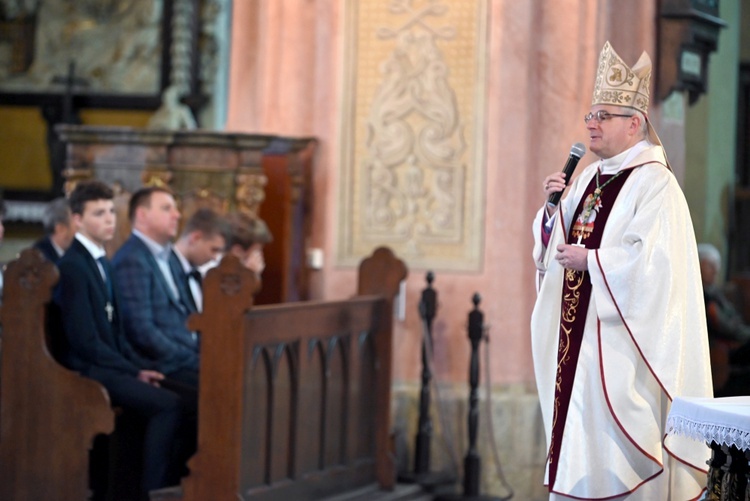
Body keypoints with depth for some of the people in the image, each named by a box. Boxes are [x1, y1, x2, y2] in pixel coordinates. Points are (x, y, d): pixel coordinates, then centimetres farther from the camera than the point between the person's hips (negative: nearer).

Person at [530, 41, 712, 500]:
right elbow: (559, 244, 18)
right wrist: (554, 208, 0)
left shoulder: (654, 185, -12)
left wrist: (591, 261, -19)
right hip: (579, 335, 8)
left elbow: (653, 259, -21)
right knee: (579, 438, 10)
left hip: (622, 337, -8)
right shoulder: (590, 178, 13)